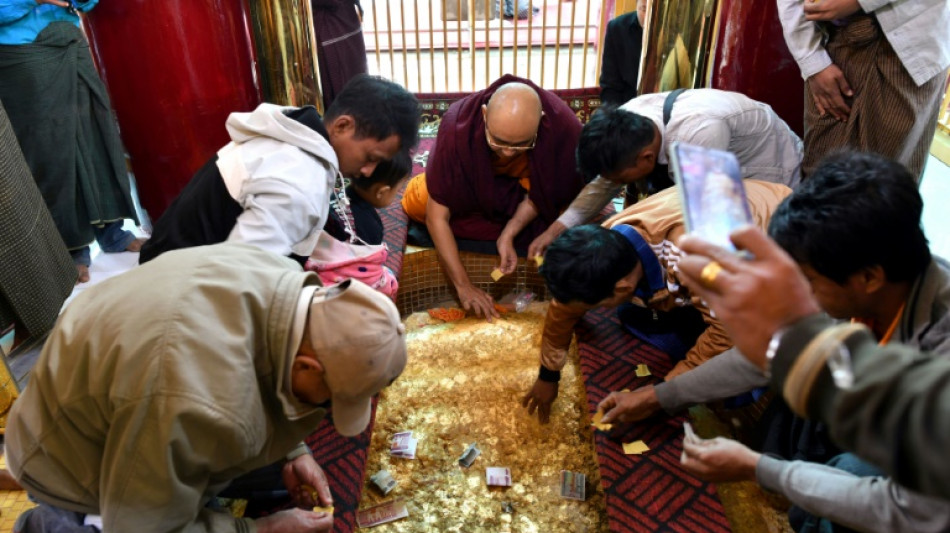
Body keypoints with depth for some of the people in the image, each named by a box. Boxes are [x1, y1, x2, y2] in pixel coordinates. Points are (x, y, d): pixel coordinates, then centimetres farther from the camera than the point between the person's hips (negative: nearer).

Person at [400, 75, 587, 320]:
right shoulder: (457, 126, -38)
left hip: (526, 182, 2)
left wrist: (508, 235, -32)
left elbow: (546, 191, -19)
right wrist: (463, 285, -35)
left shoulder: (564, 125, -37)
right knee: (416, 202, -25)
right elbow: (436, 214, -33)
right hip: (474, 180, -2)